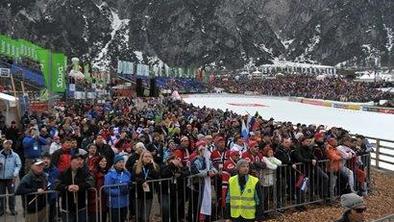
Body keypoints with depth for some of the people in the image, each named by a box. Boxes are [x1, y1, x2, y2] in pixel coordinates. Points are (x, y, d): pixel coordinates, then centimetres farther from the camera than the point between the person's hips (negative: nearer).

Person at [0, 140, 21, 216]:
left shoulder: (15, 155, -3)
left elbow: (18, 165, -2)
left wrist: (15, 174, -13)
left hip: (11, 178, -1)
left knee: (12, 194, 5)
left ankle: (12, 209, 19)